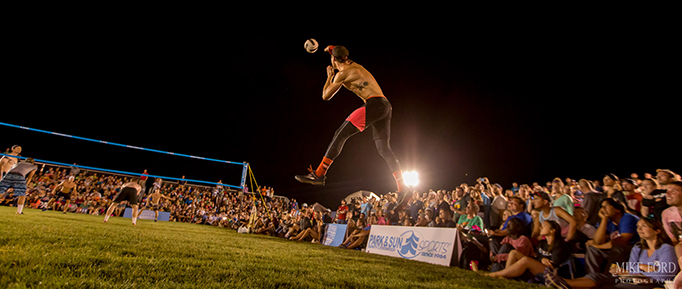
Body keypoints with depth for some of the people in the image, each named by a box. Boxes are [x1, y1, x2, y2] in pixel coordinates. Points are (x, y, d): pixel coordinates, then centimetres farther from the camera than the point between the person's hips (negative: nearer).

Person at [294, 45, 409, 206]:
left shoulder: (342, 73, -1)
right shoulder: (354, 65, 24)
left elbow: (326, 96, 5)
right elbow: (344, 59, 51)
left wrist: (329, 76, 20)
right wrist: (332, 49, 61)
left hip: (373, 104, -9)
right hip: (385, 106, 9)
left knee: (340, 135, -7)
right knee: (384, 148, 8)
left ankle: (319, 175, -8)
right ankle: (402, 187, 3)